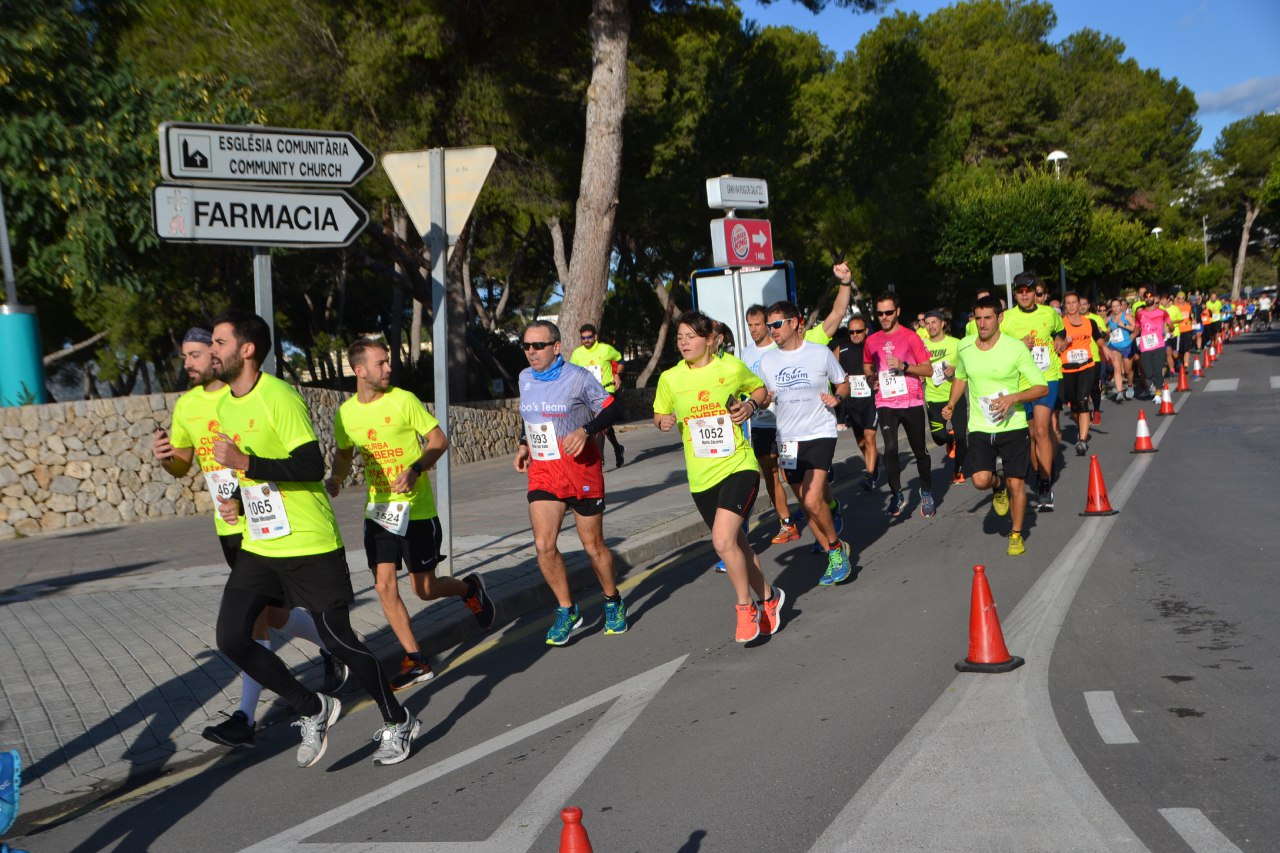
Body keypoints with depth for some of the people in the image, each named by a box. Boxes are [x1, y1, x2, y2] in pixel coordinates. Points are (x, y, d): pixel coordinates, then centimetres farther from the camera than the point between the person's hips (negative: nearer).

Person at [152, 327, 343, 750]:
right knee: (274, 613, 13)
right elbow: (182, 464, 17)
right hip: (228, 528, 7)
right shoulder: (186, 405, 8)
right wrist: (164, 457, -5)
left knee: (254, 615, -9)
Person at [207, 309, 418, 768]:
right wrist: (238, 501, 6)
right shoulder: (226, 406, 11)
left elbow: (311, 467, -23)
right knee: (231, 638, -2)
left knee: (338, 638, -2)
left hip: (310, 545, -8)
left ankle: (397, 722, 19)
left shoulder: (280, 398, -16)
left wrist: (244, 462, -27)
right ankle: (313, 710, 16)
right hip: (258, 546, 8)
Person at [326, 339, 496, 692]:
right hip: (378, 510, 4)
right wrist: (335, 478, -3)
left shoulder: (403, 400, -10)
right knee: (384, 586, -3)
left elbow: (439, 440, -6)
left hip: (416, 509, -4)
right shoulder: (345, 413, 2)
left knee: (425, 589, 2)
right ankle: (416, 661, 9)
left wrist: (415, 470, -22)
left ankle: (469, 588, 35)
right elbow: (343, 454, 18)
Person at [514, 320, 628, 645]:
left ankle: (613, 603, 31)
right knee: (544, 545, -10)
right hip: (542, 471, 4)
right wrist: (524, 444, 7)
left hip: (581, 468, -4)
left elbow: (611, 409, -4)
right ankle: (567, 611, 8)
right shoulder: (525, 378, 7)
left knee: (593, 545, 6)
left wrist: (585, 430, -20)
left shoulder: (578, 377, -9)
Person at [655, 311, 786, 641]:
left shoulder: (732, 367, -5)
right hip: (701, 476, 4)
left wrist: (751, 405, -8)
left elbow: (759, 388, 13)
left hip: (738, 465, -4)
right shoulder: (670, 379, -1)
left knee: (723, 540, -20)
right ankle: (768, 597, 38)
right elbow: (659, 414, 13)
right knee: (735, 543, 15)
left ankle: (745, 607, 2)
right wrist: (663, 421, -10)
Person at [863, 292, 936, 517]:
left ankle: (926, 492, 28)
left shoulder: (911, 337, -4)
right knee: (890, 448, -15)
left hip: (912, 402, -1)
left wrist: (903, 366, -19)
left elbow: (928, 370, -5)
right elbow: (867, 365, 25)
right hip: (885, 403, 1)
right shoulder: (872, 341, 6)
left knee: (919, 450, 9)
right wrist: (871, 377, 4)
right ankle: (896, 495, 1)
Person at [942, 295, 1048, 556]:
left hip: (1013, 427, -2)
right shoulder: (964, 347, 0)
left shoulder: (1016, 348, -11)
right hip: (979, 428, 2)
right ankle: (998, 485, 24)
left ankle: (1016, 535, 22)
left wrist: (1013, 398, -24)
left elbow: (1042, 387, -8)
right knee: (980, 480, -14)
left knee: (1016, 483, -1)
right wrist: (951, 403, 6)